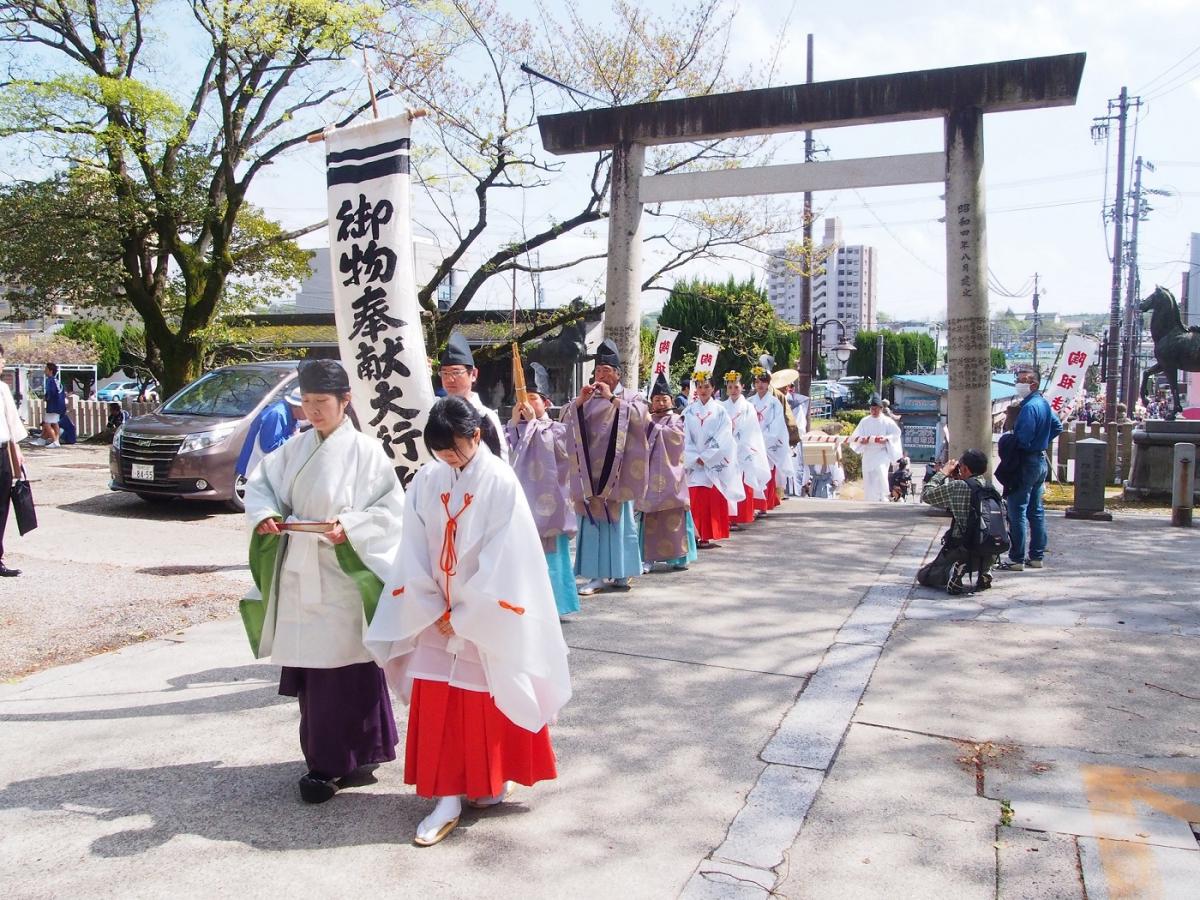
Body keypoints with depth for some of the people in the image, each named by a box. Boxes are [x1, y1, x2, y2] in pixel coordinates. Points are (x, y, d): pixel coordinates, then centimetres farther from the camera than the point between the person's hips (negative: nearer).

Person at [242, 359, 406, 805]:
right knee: (308, 668, 11)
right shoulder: (296, 447, 8)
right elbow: (259, 482, 14)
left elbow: (392, 508, -10)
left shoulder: (364, 450, -8)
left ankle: (335, 764, 12)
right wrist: (263, 514, -5)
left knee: (343, 672, -1)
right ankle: (324, 759, 27)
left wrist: (350, 526, -21)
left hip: (342, 574, -5)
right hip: (297, 572, 6)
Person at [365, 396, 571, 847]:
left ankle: (496, 780, 31)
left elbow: (502, 560, -16)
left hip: (487, 618, -4)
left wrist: (464, 618, -12)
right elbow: (413, 552, 0)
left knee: (489, 705, 9)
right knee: (436, 708, 5)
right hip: (436, 616, 4)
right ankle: (447, 800, 15)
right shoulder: (426, 481, -2)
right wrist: (433, 611, -6)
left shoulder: (501, 483, -14)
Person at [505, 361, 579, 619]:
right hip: (520, 498, 2)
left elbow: (555, 452, -14)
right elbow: (504, 455, -4)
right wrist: (514, 423, -8)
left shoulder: (556, 429, 5)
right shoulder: (513, 429, 12)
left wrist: (533, 422, -9)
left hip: (546, 500, -2)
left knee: (547, 553, 0)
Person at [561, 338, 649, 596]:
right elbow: (565, 419, 3)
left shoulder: (631, 397, 6)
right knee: (593, 521, 2)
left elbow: (639, 417, -14)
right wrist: (579, 401, -12)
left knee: (619, 520, 2)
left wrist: (613, 399, -16)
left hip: (617, 472, -3)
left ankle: (620, 572, 12)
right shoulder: (586, 398, 14)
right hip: (591, 472, 3)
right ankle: (597, 574, 6)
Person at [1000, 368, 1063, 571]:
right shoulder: (1044, 404, 11)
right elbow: (1057, 428, 24)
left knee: (1017, 512, -5)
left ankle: (1016, 559, -3)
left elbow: (1023, 439, -25)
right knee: (1036, 511, 14)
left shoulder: (1029, 407, -19)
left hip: (1026, 462, -10)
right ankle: (1037, 556, 20)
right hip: (1041, 461, 10)